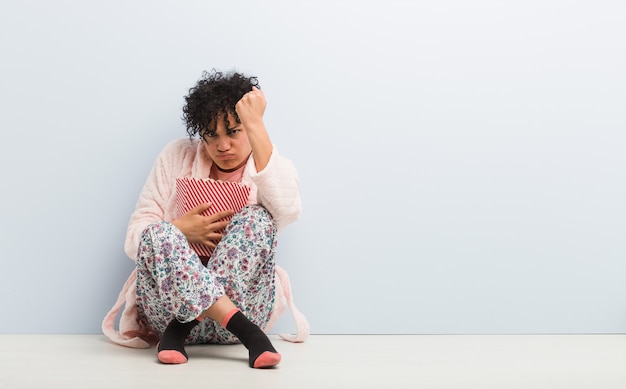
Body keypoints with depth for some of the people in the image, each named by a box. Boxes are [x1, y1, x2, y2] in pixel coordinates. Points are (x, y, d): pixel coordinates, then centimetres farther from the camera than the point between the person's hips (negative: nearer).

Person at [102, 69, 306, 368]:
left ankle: (179, 331, -26)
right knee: (158, 234, -28)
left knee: (256, 220, -25)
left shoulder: (274, 168, 4)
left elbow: (287, 212, -23)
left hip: (239, 299, -1)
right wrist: (180, 230, -18)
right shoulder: (177, 156, 8)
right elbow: (134, 239, 4)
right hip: (166, 304, 1)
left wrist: (256, 125, -21)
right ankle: (247, 333, -39)